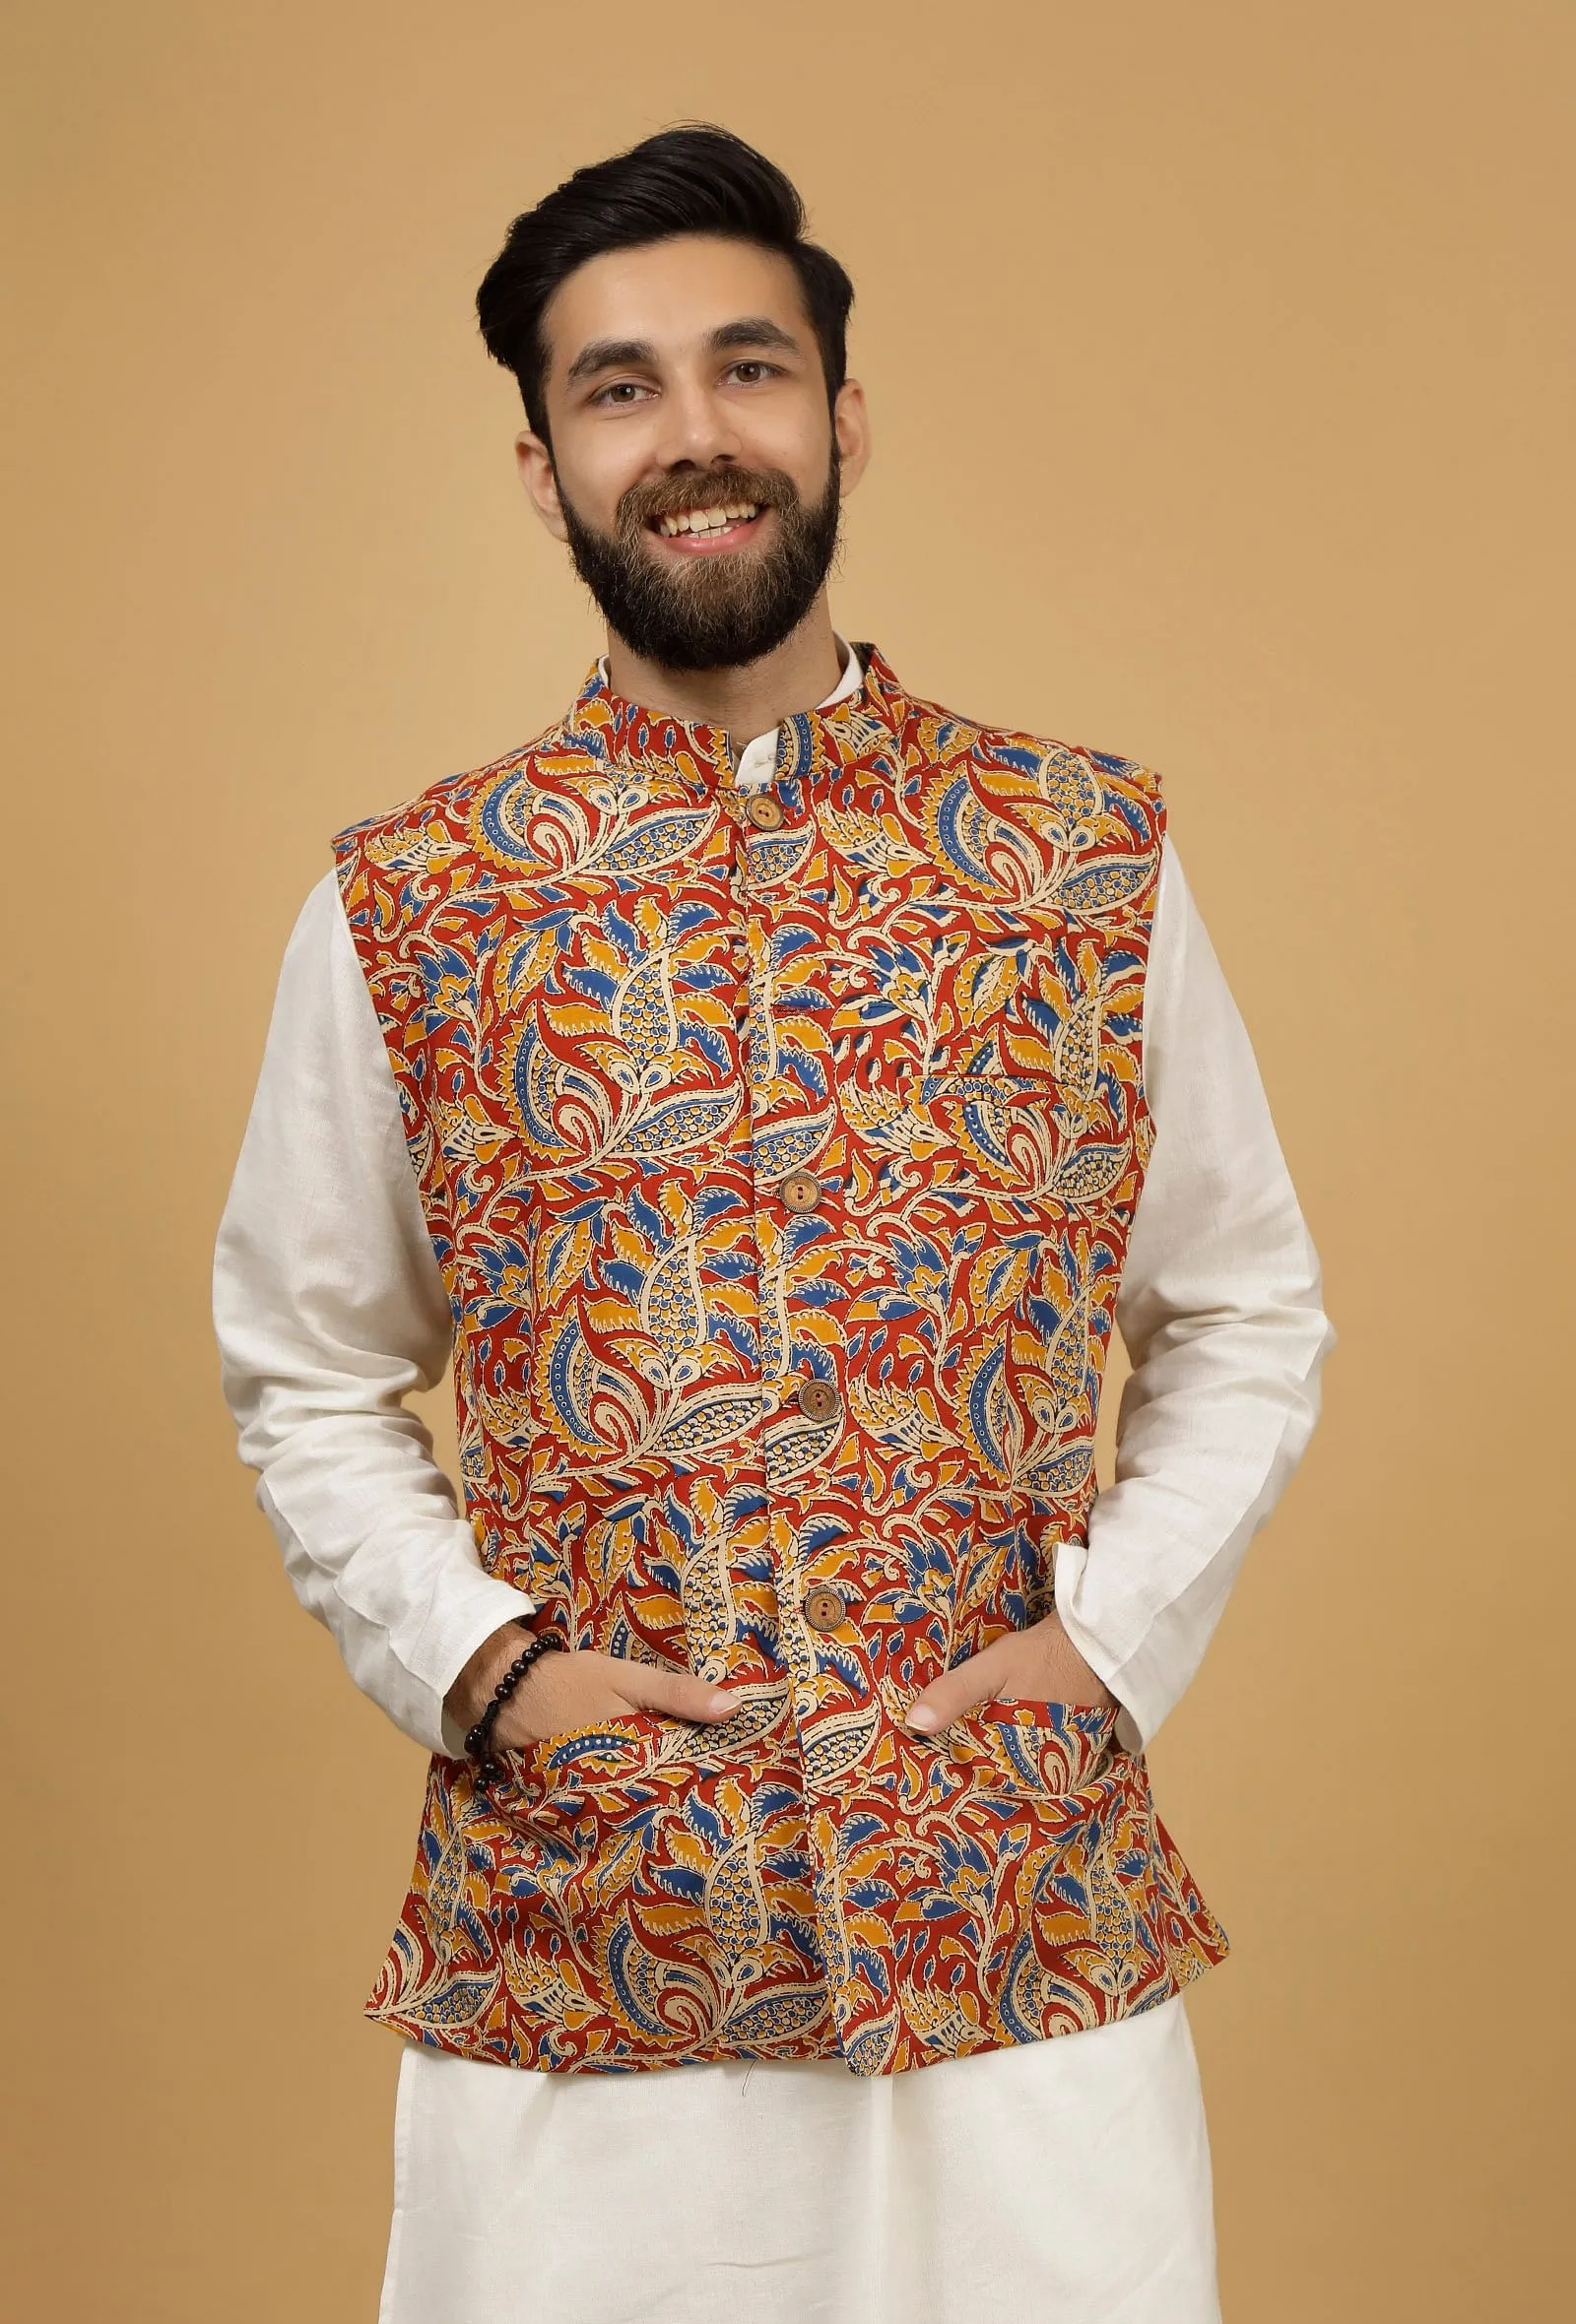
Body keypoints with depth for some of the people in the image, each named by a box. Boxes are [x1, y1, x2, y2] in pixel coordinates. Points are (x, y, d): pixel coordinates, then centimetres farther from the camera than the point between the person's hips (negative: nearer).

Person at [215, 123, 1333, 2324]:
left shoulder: (1094, 860, 1)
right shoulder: (404, 904, 0)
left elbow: (1248, 1315, 8)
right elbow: (305, 1374, 8)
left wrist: (1113, 1628, -5)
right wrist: (481, 1663, -6)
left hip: (1027, 1925, 1)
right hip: (565, 1947, 0)